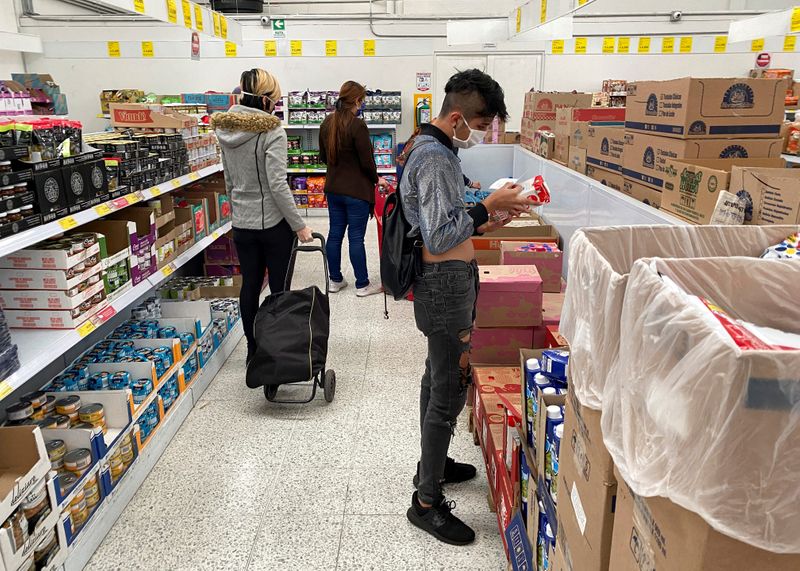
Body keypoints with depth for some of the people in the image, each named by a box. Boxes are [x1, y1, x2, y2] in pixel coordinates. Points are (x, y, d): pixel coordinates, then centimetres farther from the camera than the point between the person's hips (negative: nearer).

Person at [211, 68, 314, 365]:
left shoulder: (226, 129, 5)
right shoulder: (271, 132, -16)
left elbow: (228, 179, 13)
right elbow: (277, 184, -21)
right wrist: (299, 225, -15)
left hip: (241, 222, 6)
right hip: (273, 221, -6)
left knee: (250, 285, 13)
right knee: (279, 287, 5)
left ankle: (253, 349, 24)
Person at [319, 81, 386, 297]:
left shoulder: (327, 123, 5)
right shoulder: (357, 125, -18)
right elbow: (367, 161, -15)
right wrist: (377, 180, 2)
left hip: (333, 188, 7)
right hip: (357, 190, -7)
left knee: (335, 234, 12)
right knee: (356, 238, 0)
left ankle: (335, 280, 23)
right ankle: (362, 285, 11)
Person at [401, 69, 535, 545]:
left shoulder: (433, 149, 13)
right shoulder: (435, 157, -20)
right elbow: (439, 237, -25)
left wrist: (488, 221, 8)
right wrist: (489, 204, -18)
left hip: (446, 280, 11)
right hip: (447, 284, -11)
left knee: (439, 378, 21)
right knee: (451, 388, -2)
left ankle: (432, 463, 40)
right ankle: (427, 502, 12)